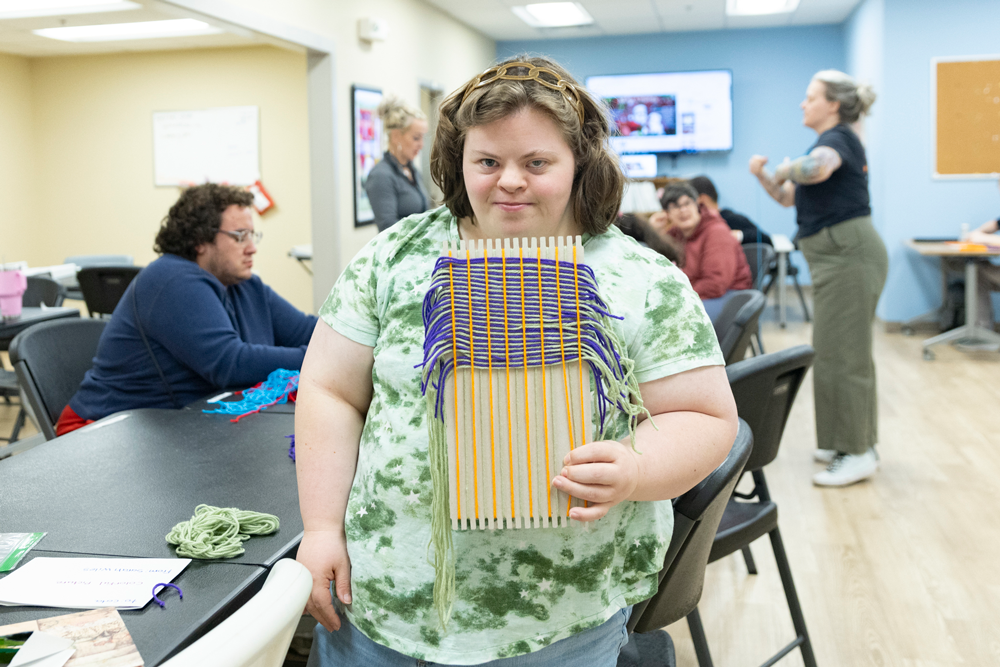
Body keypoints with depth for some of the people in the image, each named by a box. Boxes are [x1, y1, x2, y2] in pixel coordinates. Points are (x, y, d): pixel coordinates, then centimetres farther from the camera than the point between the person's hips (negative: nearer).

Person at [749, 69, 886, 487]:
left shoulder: (837, 138, -11)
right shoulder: (832, 141, 20)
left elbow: (816, 169, -37)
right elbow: (789, 197, 23)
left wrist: (787, 168, -17)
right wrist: (762, 176, 5)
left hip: (848, 254, -11)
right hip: (839, 257, 11)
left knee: (840, 354, -8)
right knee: (848, 352, 14)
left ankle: (857, 455, -2)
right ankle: (856, 442, 24)